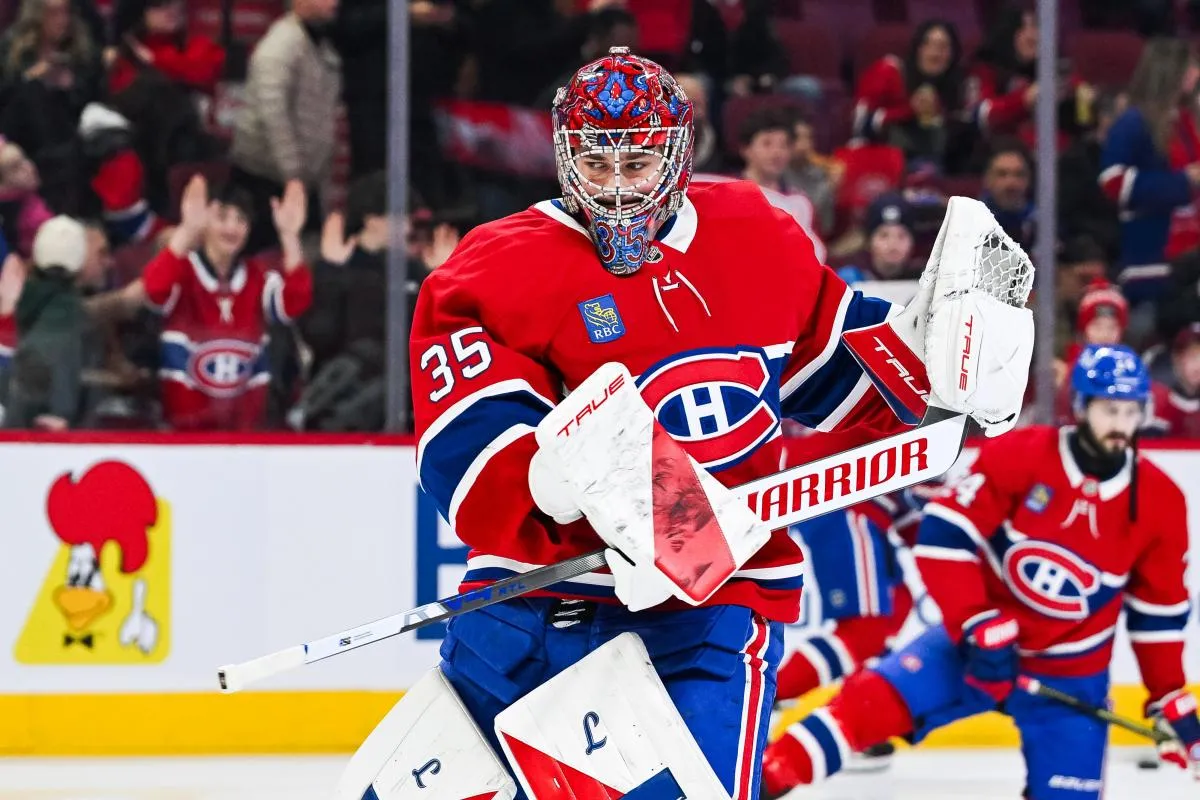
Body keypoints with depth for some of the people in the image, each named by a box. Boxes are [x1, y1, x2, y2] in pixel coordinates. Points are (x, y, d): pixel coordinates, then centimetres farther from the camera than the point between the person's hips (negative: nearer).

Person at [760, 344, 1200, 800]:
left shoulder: (1159, 502, -7)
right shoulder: (1016, 457, -15)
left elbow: (1159, 611, 5)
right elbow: (943, 537, -18)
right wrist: (981, 627, -26)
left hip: (1069, 679, 2)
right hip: (980, 644, -2)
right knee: (875, 700, -20)